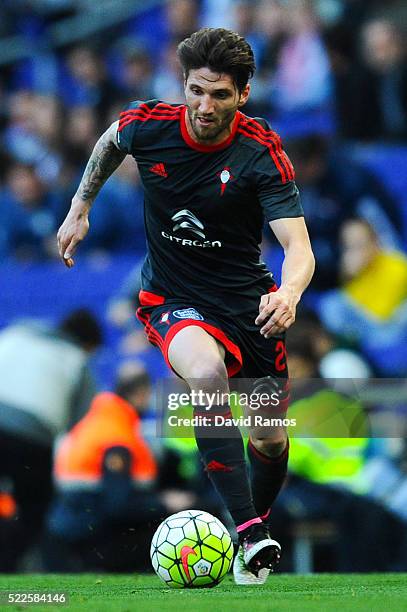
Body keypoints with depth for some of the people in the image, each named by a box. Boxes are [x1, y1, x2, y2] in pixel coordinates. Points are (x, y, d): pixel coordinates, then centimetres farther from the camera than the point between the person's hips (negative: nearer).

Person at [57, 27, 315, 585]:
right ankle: (250, 535, -36)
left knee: (270, 442, 7)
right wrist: (80, 209, 17)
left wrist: (289, 293, -48)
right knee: (206, 371, -35)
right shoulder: (148, 125, -13)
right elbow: (110, 143, 14)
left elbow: (298, 246, -28)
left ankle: (256, 529, 42)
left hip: (248, 303, 1)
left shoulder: (262, 152, -19)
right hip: (173, 303, -1)